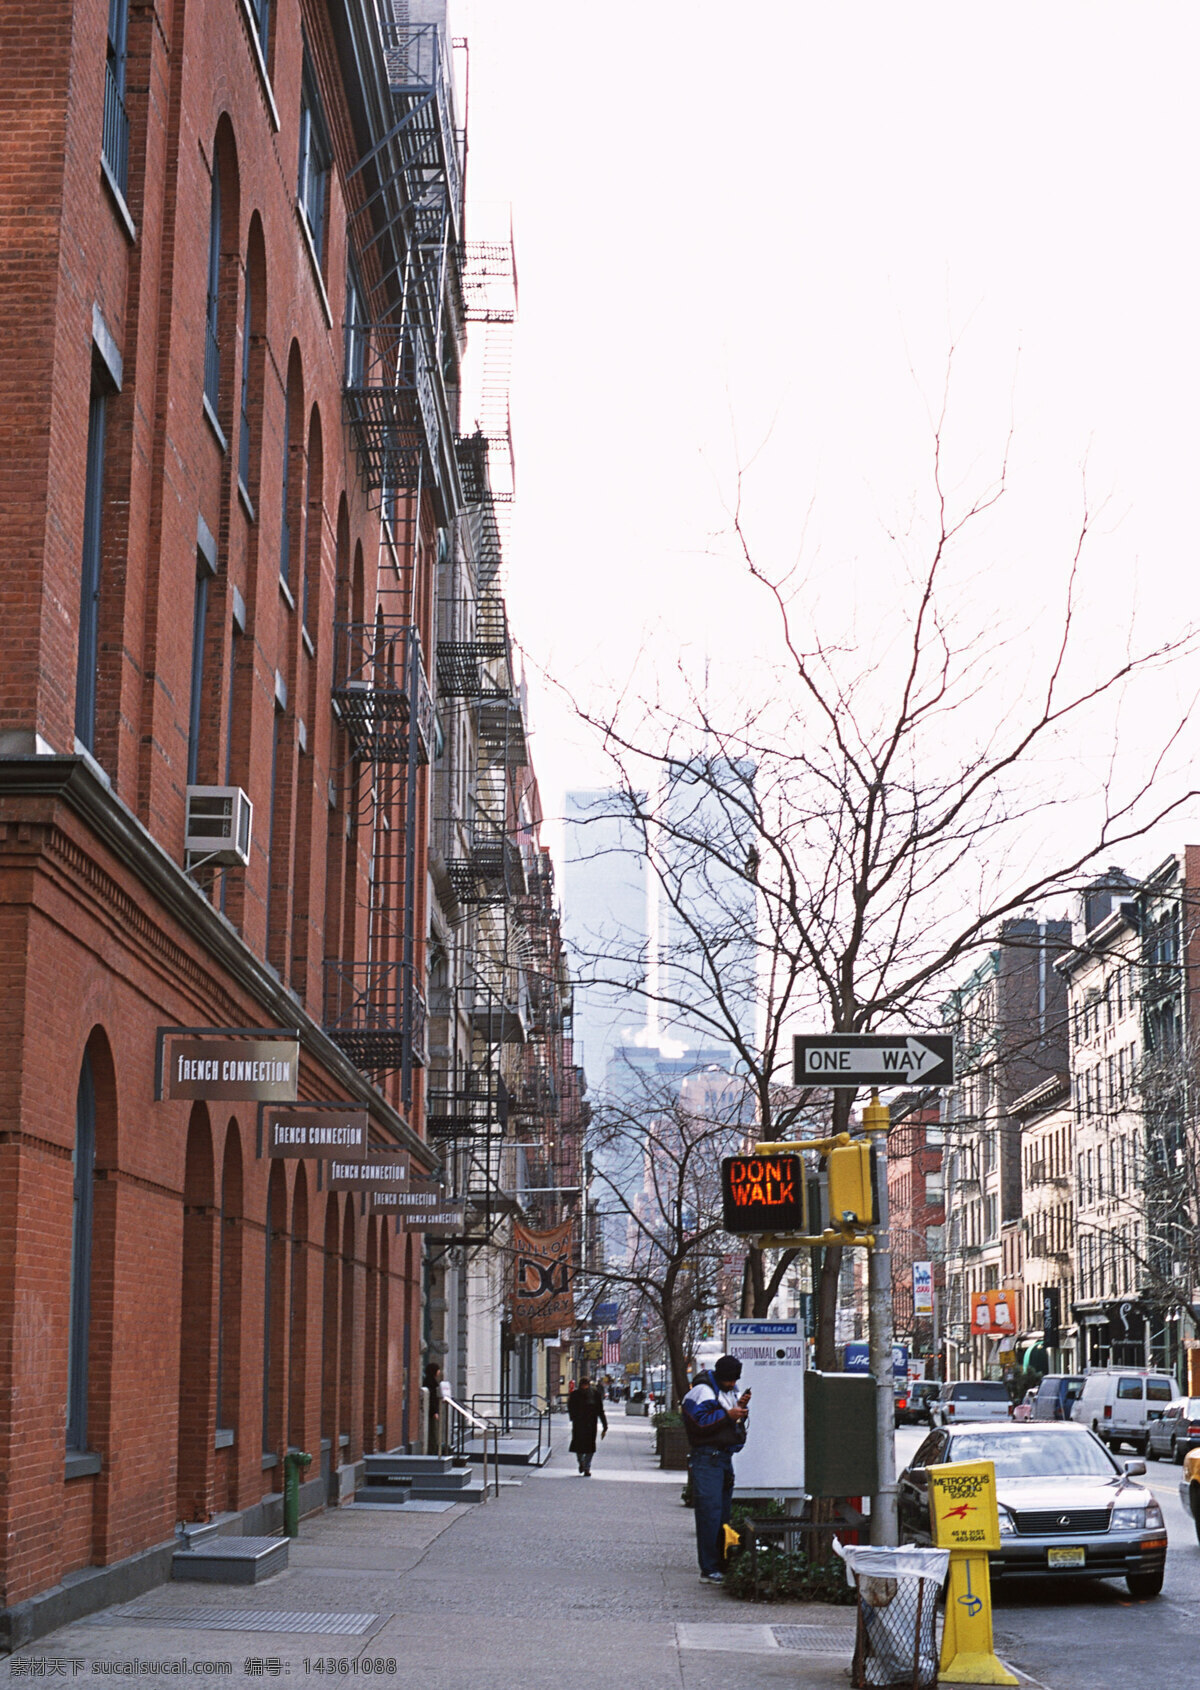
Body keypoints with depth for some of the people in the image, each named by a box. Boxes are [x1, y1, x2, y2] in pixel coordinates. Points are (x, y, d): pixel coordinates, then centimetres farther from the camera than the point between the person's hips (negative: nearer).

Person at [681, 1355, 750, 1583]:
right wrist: (728, 1414, -23)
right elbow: (699, 1422, -20)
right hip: (706, 1458, -9)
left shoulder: (731, 1391, 17)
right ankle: (708, 1570, -9)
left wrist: (741, 1407, 2)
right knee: (710, 1513, -11)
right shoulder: (702, 1392, -10)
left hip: (725, 1458, 9)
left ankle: (722, 1564, 17)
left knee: (724, 1512, 11)